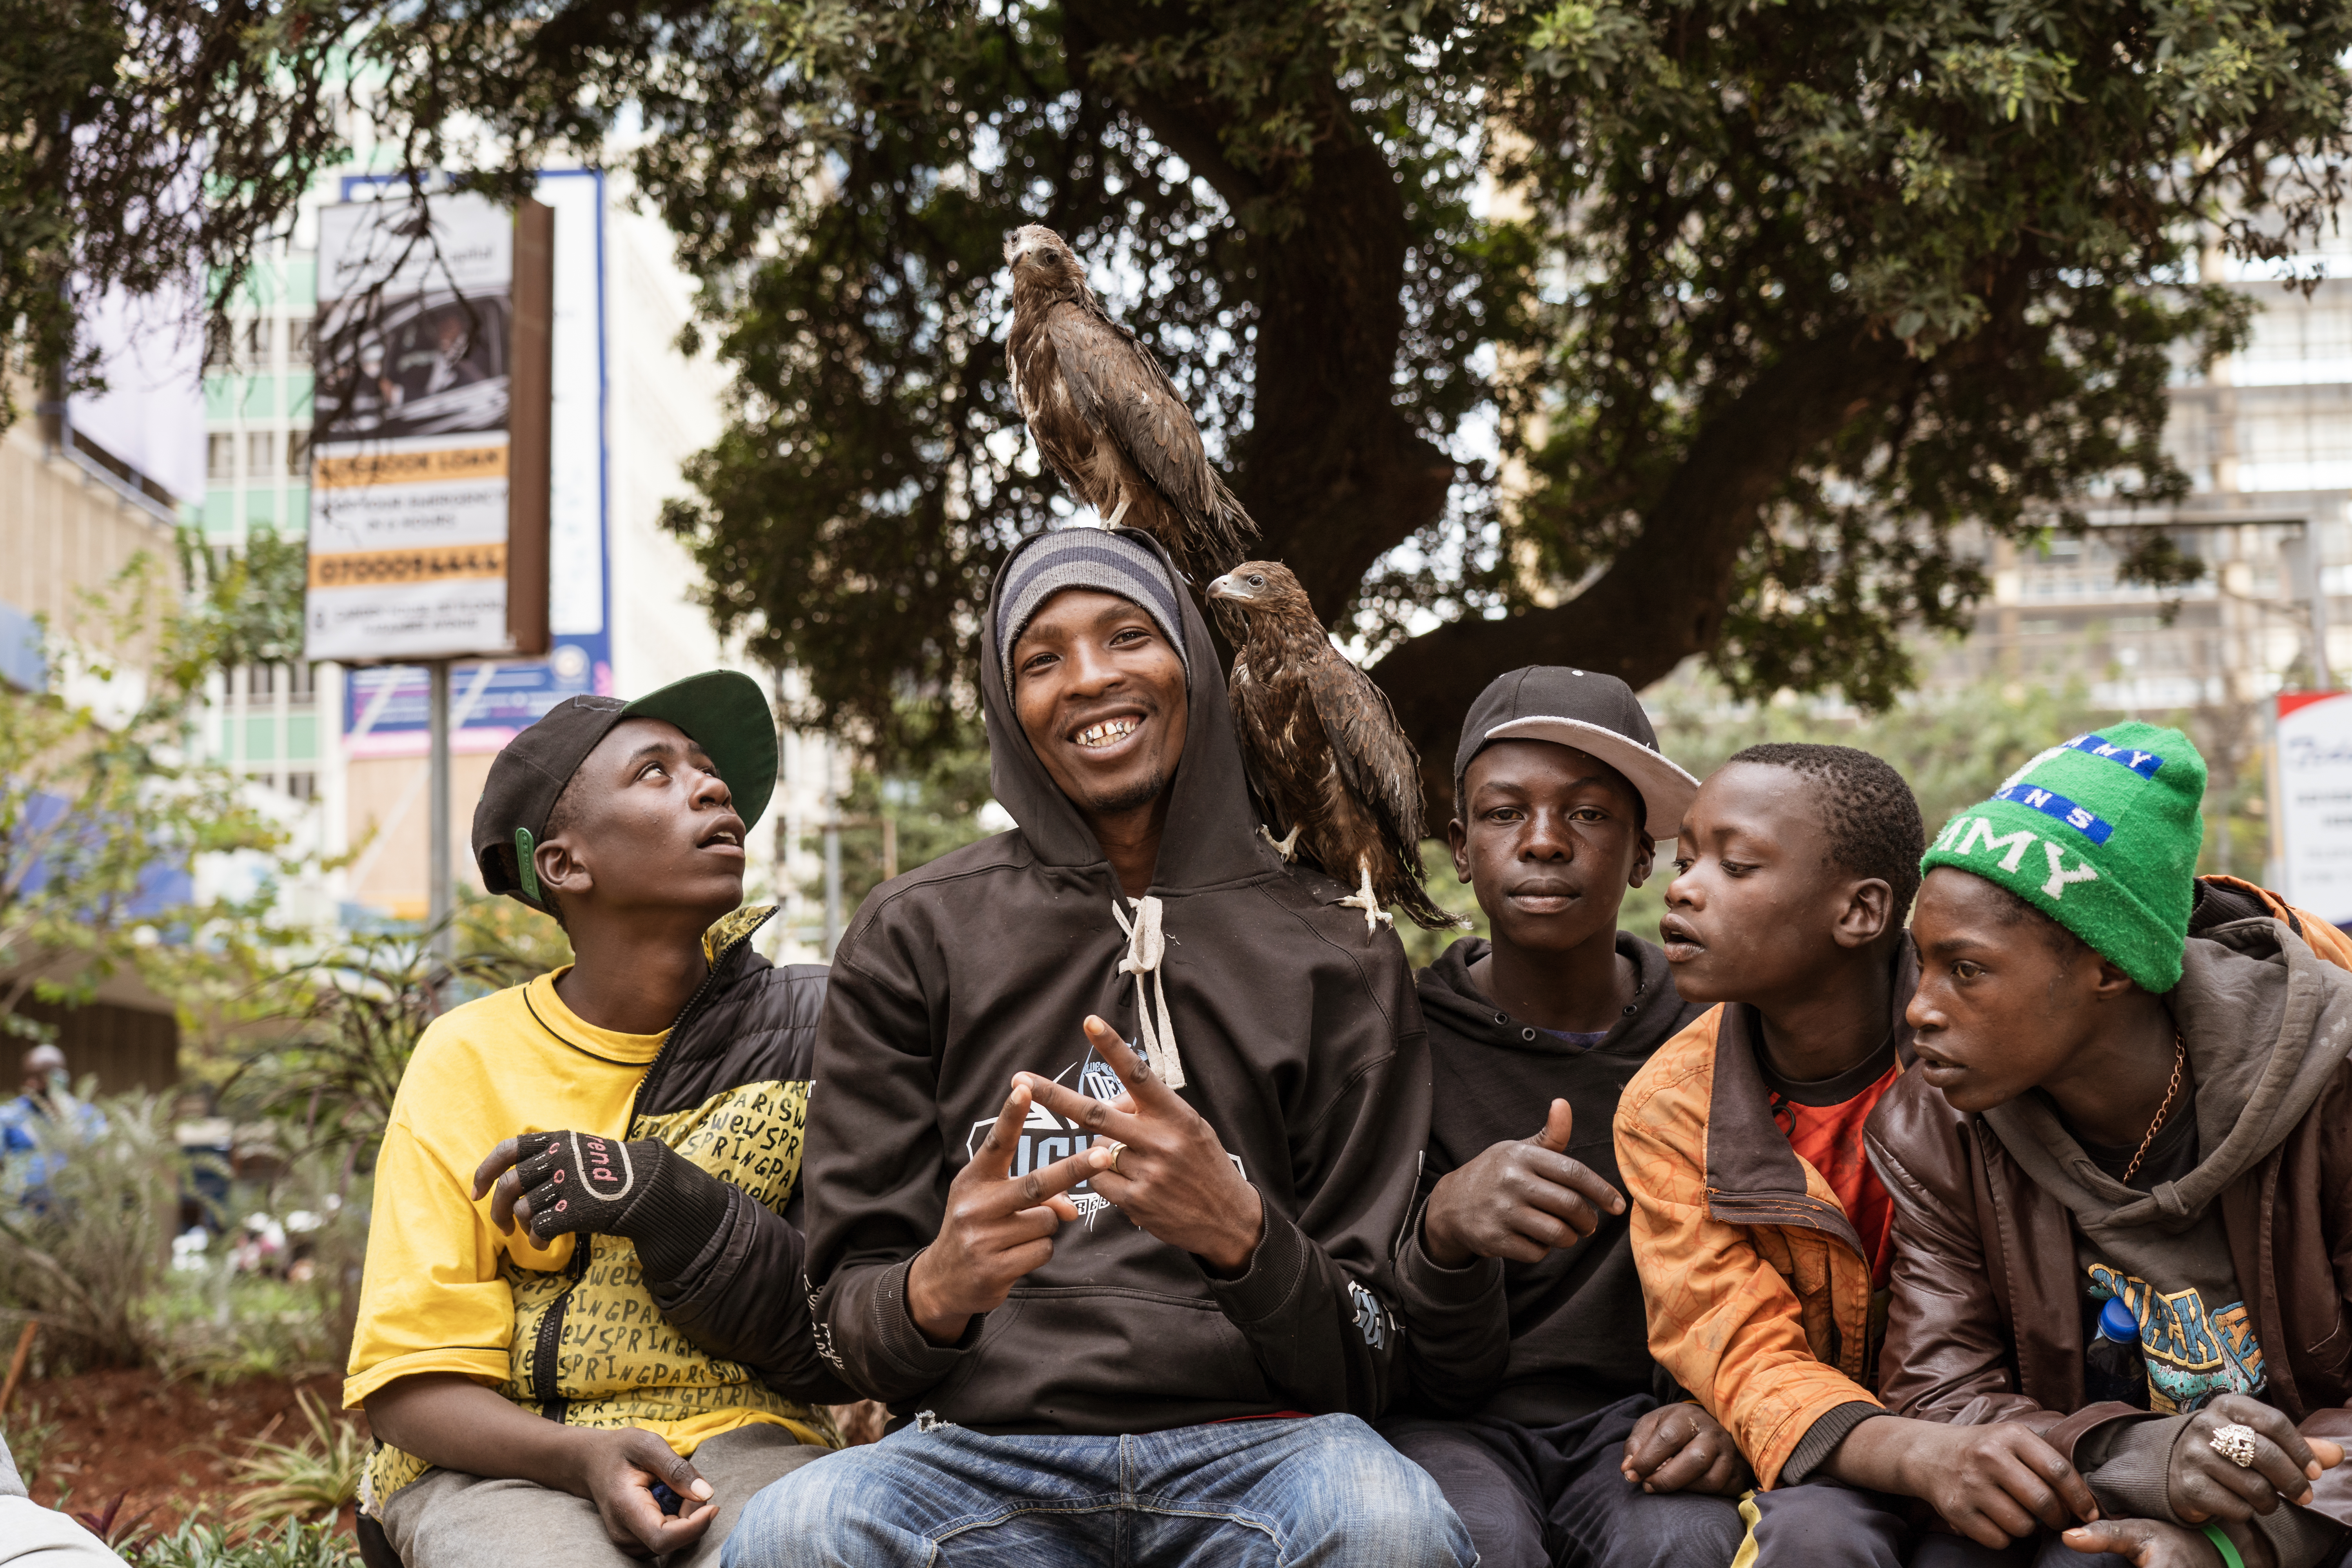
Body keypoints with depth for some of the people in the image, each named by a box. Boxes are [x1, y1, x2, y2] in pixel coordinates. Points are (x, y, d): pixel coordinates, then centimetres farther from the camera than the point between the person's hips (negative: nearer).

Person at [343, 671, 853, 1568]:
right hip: (503, 1458, 0)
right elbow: (410, 1383, -1)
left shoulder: (802, 1033, 3)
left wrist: (658, 1197, -17)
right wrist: (586, 1458, -21)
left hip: (736, 1438, 0)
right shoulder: (468, 1059, 2)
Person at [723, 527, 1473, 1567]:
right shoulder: (912, 935, 11)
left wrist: (1241, 1236, -16)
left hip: (1251, 1445, 0)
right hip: (984, 1443, 0)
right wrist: (935, 1290, -16)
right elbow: (846, 1317, 9)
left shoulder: (1337, 961, 11)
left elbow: (1366, 1362, 7)